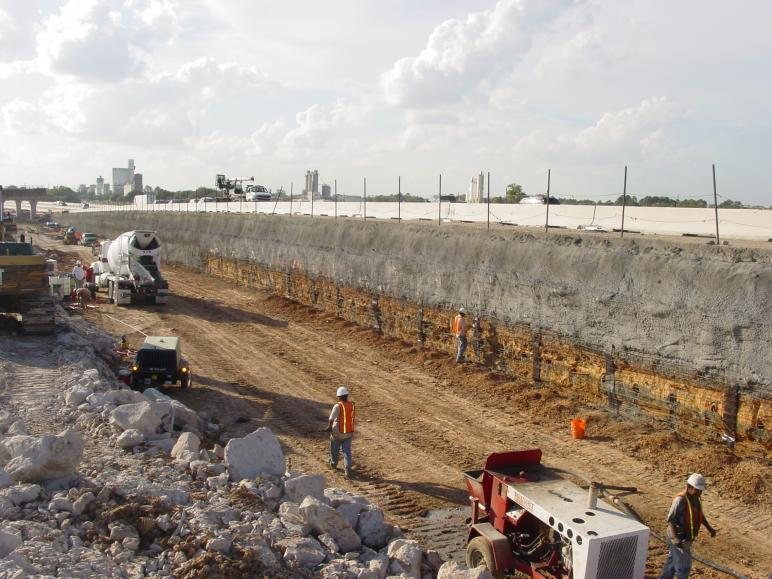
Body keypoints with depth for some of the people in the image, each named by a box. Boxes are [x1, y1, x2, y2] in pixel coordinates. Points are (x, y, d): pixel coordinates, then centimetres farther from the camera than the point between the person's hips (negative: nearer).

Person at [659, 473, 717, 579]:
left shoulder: (695, 499, 2)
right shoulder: (680, 500, -26)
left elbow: (700, 515, 20)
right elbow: (670, 520, -27)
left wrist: (709, 528, 10)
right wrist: (675, 538, -36)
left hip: (687, 537, 9)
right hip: (680, 538, -9)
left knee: (672, 560, 23)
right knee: (684, 565, -1)